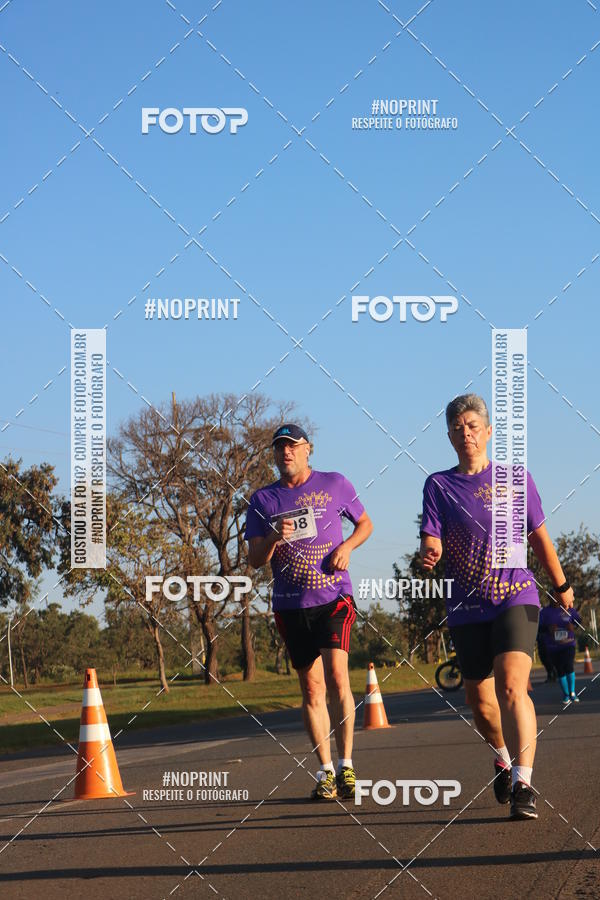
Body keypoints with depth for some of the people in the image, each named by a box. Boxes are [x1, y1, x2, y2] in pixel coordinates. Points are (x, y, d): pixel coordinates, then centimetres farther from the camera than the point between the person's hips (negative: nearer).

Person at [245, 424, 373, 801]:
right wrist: (273, 539, -16)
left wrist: (347, 546, -3)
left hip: (334, 597, -2)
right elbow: (255, 560, 6)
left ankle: (346, 766, -12)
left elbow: (365, 523, 17)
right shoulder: (263, 500, 8)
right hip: (291, 606, 2)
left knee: (336, 676, -17)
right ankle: (325, 772, 11)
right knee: (312, 689, 5)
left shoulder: (334, 484, 5)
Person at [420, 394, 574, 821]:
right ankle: (504, 757, 40)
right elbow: (432, 542, -6)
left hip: (516, 597, -2)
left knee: (511, 685, -22)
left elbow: (539, 536, 12)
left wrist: (561, 585, 18)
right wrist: (429, 554, -29)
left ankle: (523, 784, -25)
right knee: (480, 701, 9)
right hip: (467, 606, 2)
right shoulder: (438, 486, 3)